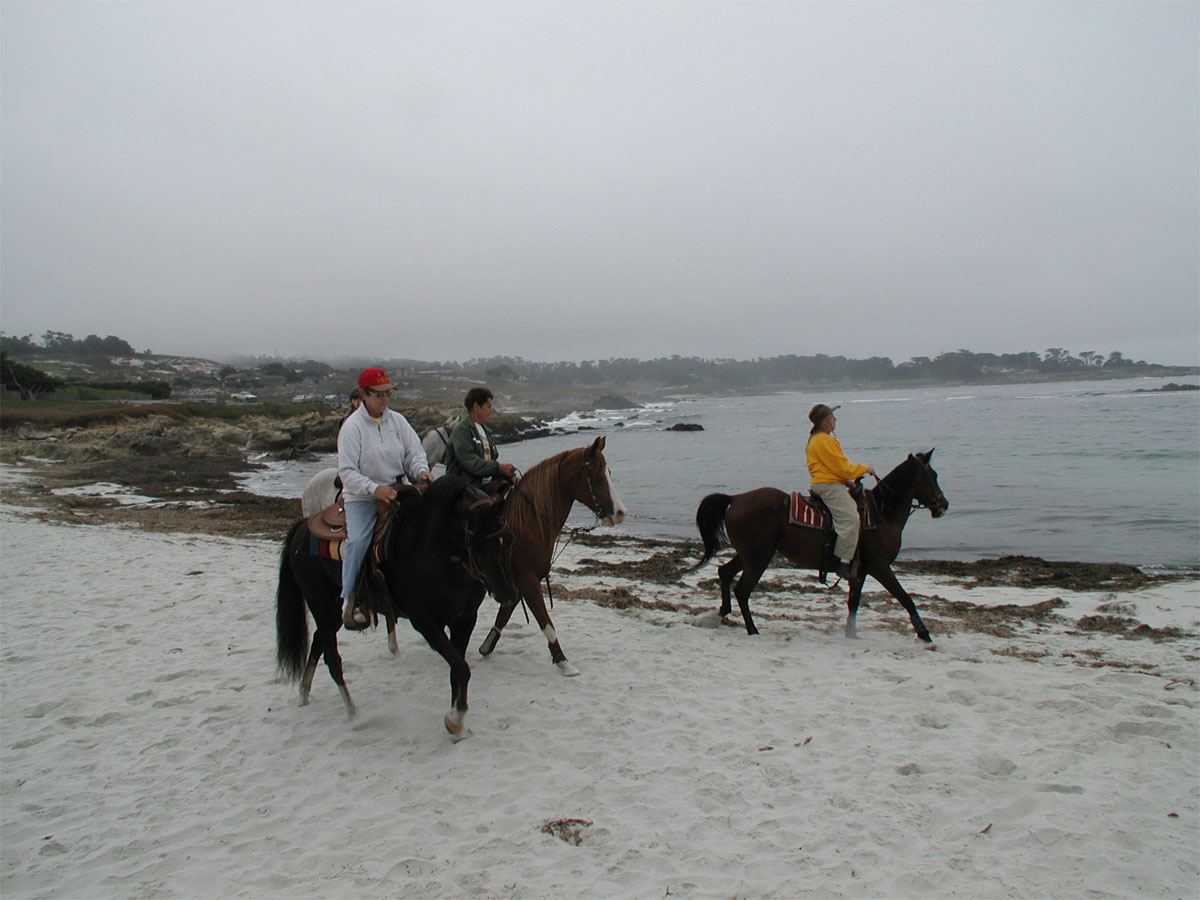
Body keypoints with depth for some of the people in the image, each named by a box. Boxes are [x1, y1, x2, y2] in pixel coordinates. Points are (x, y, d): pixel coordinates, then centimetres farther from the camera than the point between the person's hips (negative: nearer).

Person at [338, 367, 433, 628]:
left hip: (396, 490, 4)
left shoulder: (397, 420, 5)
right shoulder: (352, 426, -9)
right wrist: (375, 489, -27)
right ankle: (349, 600, -17)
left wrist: (421, 470, -17)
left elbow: (414, 452, 6)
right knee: (357, 541, -25)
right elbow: (347, 471, -13)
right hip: (361, 497, -4)